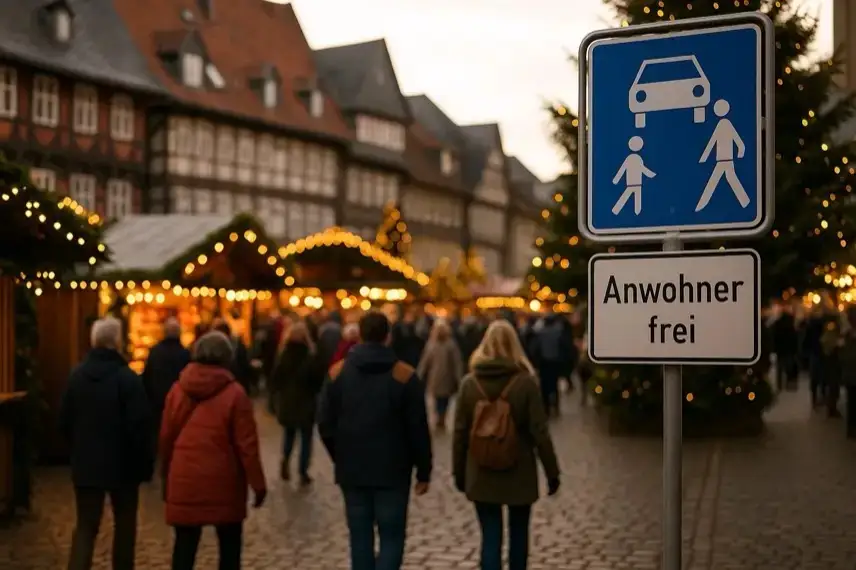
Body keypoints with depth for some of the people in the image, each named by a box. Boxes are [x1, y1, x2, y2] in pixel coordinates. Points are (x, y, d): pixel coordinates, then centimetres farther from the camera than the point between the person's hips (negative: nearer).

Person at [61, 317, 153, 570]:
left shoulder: (76, 375, -1)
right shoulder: (127, 378, -17)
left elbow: (65, 421, 5)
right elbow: (140, 425, -18)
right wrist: (146, 463, -8)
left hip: (85, 464, 3)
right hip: (122, 464, -3)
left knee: (85, 526, 7)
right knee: (124, 524, 15)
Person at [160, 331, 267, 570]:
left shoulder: (178, 390, 2)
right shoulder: (234, 393, -8)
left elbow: (166, 438, 7)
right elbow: (247, 444, -10)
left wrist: (167, 476, 19)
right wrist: (258, 483, -2)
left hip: (185, 480, 3)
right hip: (223, 481, -2)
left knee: (185, 544, 8)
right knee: (229, 544, 11)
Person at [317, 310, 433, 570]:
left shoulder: (338, 373, 2)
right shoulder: (404, 375, -7)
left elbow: (325, 424, 5)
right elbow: (418, 430, -7)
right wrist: (423, 472, 1)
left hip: (352, 471, 3)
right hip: (392, 472, -3)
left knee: (360, 538, 11)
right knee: (391, 538, 2)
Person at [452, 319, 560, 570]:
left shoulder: (470, 383, -3)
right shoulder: (525, 382, -10)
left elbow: (460, 432, 0)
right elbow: (539, 432, -10)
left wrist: (459, 472, 10)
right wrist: (552, 472, -2)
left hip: (482, 474, 1)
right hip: (519, 473, -1)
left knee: (490, 537, 3)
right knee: (518, 533, 18)